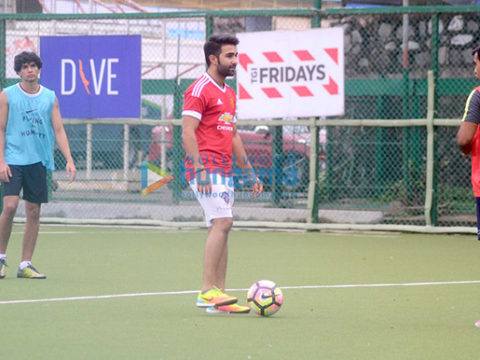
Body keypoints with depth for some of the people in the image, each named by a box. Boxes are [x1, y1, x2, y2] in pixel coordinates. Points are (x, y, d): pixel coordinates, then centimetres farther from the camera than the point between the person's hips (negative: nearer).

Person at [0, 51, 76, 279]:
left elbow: (58, 130, 8)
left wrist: (69, 160, -2)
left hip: (39, 162, 3)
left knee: (33, 212, 2)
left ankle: (25, 265, 8)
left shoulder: (50, 98, 9)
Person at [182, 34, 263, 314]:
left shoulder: (229, 94, 20)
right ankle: (208, 290, -18)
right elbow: (187, 132, -14)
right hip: (206, 168, -9)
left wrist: (250, 173, 24)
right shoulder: (200, 90, -8)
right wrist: (200, 169, -22)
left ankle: (218, 295, 8)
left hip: (224, 171, 9)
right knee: (222, 222, -18)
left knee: (221, 228, 7)